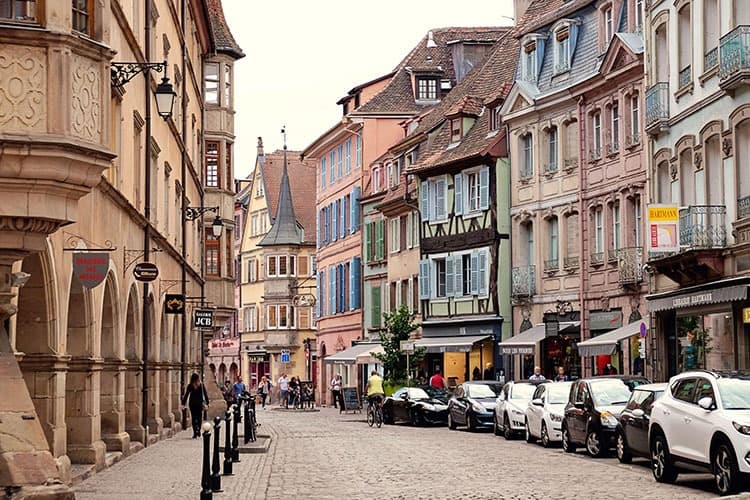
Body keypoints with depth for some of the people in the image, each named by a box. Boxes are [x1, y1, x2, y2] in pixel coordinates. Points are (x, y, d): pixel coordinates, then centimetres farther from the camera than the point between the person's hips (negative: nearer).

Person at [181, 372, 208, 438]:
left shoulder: (190, 386, -4)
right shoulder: (201, 385, -1)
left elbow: (186, 395, -4)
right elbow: (205, 395, 1)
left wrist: (183, 404, -2)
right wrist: (207, 403, 7)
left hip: (192, 403, -1)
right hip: (200, 403, 1)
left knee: (194, 418, 3)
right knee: (199, 417, 12)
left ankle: (195, 433, -3)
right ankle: (198, 431, 4)